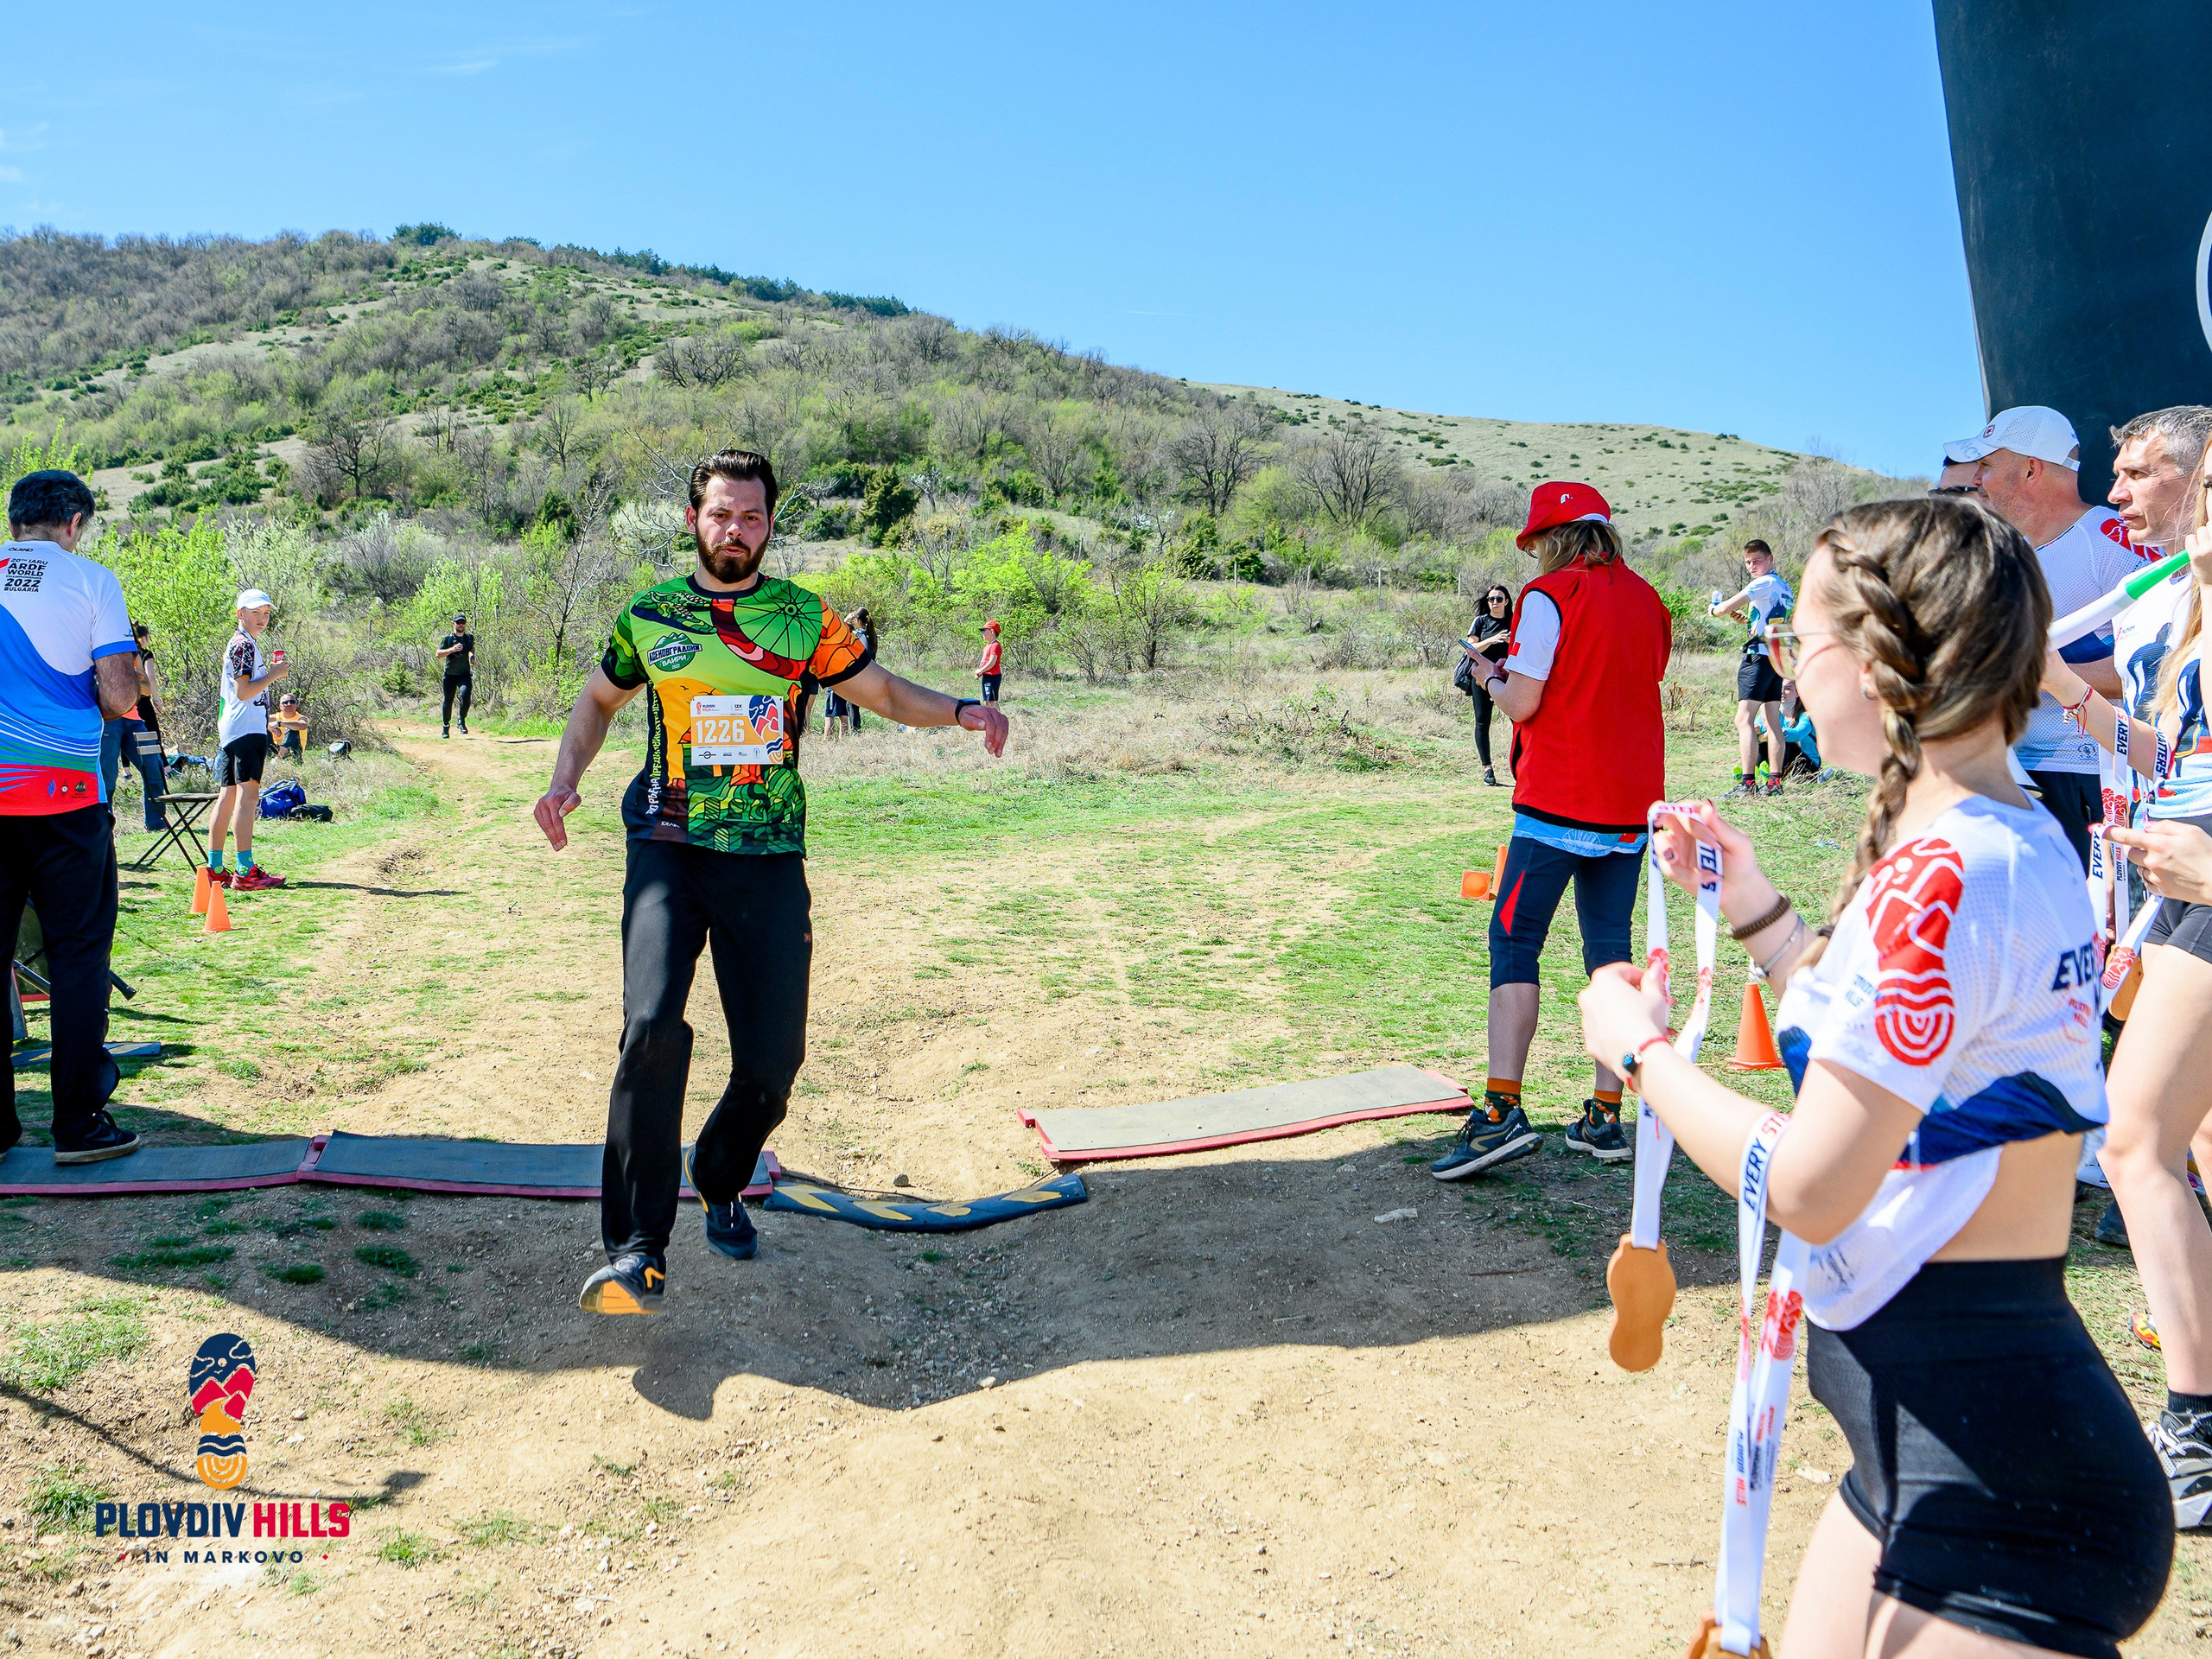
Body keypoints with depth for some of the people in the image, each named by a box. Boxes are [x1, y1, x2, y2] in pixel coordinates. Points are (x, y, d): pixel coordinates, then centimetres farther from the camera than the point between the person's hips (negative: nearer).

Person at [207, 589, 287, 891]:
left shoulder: (241, 644, 23)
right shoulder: (244, 644, -9)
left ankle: (215, 869, 14)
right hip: (247, 730, -11)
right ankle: (246, 871, -22)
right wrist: (274, 675, -11)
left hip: (230, 731, 11)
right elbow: (243, 691, -17)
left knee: (228, 797, 11)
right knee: (248, 795, -16)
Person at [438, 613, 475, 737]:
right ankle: (445, 726, 27)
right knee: (448, 701, 7)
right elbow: (438, 654, -14)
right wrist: (452, 649, -28)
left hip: (465, 674, 1)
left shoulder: (470, 637, 4)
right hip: (450, 675, -1)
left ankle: (462, 721, -6)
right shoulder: (448, 639, -6)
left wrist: (472, 656, 6)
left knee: (466, 695, -25)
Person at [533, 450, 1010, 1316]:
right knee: (652, 1026, -23)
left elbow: (885, 692, 10)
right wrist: (564, 781, 7)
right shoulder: (647, 615, 8)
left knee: (774, 1056, -1)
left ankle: (720, 1185, 31)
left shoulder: (805, 619, 6)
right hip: (668, 849, -1)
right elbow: (598, 698, 23)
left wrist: (961, 710, -9)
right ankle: (638, 1249, -15)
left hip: (770, 858, 1)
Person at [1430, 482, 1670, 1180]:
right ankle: (1605, 1117, 12)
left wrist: (1495, 684, 10)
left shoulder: (1548, 597, -8)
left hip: (1558, 800, -6)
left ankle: (1502, 1111, -14)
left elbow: (1523, 703, -12)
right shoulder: (1646, 600, 12)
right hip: (1631, 799, 6)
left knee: (1514, 942, -4)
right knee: (1609, 946, 10)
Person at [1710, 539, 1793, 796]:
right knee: (1772, 720, 9)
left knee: (1744, 719, -12)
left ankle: (1747, 782, -18)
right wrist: (1747, 620, 18)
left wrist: (1714, 608, 6)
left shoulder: (1764, 583, -10)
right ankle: (1774, 781, 8)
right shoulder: (1784, 587, 19)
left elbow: (1726, 607, -15)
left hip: (1760, 656, -10)